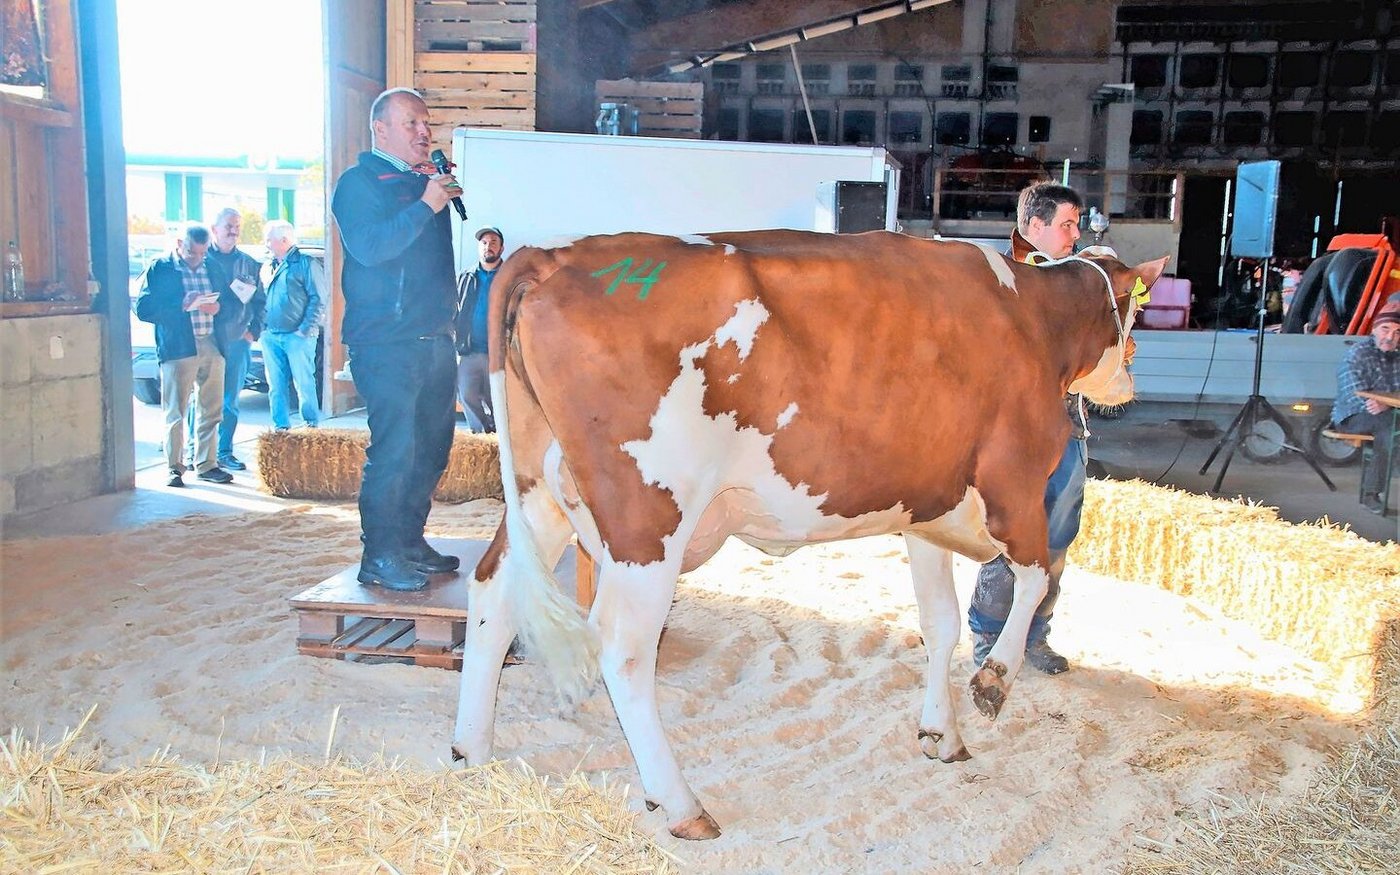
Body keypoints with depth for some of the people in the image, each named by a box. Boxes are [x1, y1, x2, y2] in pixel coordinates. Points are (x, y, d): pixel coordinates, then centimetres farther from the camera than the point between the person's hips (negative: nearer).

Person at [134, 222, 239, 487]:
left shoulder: (213, 269, 17)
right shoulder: (160, 269, 2)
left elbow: (234, 305, 16)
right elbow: (144, 309, -7)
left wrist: (218, 308, -7)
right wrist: (182, 305, -17)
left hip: (213, 347, 5)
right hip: (178, 348, -4)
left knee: (211, 411, 8)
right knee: (175, 412, -2)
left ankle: (206, 464, 18)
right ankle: (175, 468, 4)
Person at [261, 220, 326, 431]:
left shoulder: (306, 263, -3)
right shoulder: (269, 267, 20)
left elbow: (319, 300, -8)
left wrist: (305, 329, -14)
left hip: (297, 336, -7)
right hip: (271, 336, 7)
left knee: (304, 384, -3)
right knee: (276, 386, 6)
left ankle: (311, 424, 7)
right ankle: (281, 427, 12)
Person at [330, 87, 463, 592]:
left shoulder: (430, 180, 19)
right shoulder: (359, 182, -1)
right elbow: (368, 247, -16)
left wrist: (459, 194, 7)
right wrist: (425, 206, -17)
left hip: (435, 337, 7)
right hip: (385, 341, -7)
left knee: (432, 446, 10)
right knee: (393, 448, -10)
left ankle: (411, 542, 22)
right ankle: (379, 557, -1)